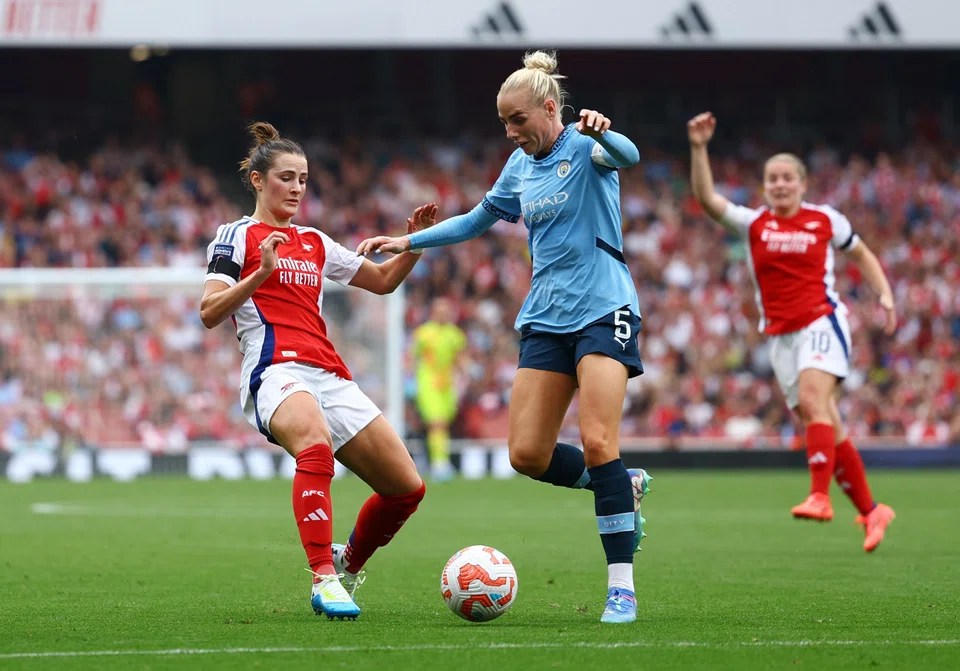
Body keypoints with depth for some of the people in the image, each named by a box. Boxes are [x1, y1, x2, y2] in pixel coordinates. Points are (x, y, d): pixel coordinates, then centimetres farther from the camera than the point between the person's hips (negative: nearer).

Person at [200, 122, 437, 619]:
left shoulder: (314, 242, 25)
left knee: (407, 488, -1)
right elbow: (209, 313, -3)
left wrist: (415, 243, 16)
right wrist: (261, 272, -15)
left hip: (330, 377, 7)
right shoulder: (237, 236, 8)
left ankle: (348, 564, 26)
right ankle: (323, 579, -44)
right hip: (275, 371, -7)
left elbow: (383, 280, 32)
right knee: (316, 442, -41)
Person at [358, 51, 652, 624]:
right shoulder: (520, 166, 13)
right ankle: (626, 487, 22)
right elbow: (480, 220, 29)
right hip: (546, 317, 7)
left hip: (603, 309, -7)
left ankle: (622, 588, -15)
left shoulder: (584, 149, -7)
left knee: (598, 443, -19)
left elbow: (628, 156, -31)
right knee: (527, 454, -3)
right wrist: (407, 242, 22)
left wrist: (601, 131, -53)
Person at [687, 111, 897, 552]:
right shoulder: (753, 224, 7)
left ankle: (819, 497, -34)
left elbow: (861, 254, 20)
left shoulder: (825, 220, 5)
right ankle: (870, 511, 11)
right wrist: (698, 148, -17)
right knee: (823, 426, 2)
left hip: (822, 322, -3)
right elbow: (707, 198, -7)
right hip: (780, 335, 3)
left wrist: (884, 294, 8)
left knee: (812, 398, -27)